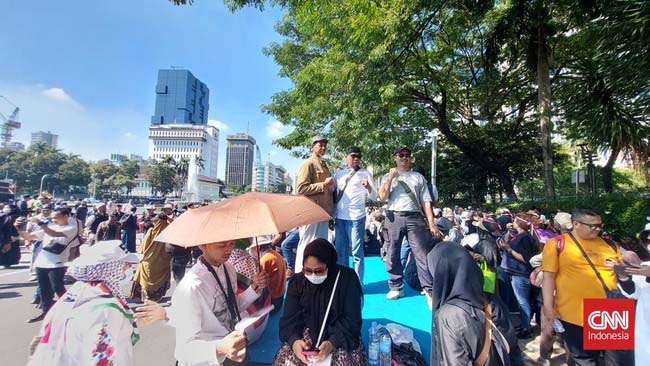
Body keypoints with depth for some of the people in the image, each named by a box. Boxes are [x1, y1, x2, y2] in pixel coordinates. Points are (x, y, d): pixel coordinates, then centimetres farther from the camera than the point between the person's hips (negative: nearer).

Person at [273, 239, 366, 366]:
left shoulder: (347, 278, -13)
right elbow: (289, 318, -4)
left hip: (340, 337, -1)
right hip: (306, 334, 2)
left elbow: (352, 320, -11)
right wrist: (294, 340, -24)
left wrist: (333, 343, -25)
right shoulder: (297, 281, -4)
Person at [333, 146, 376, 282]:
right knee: (340, 251, 13)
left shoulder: (365, 173, 1)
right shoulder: (339, 174, 12)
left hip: (356, 217, -4)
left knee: (356, 252, 1)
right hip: (340, 217, 5)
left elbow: (374, 197, -5)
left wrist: (368, 187, -24)